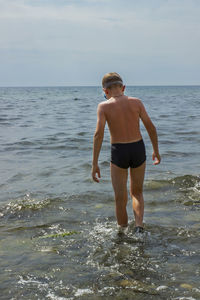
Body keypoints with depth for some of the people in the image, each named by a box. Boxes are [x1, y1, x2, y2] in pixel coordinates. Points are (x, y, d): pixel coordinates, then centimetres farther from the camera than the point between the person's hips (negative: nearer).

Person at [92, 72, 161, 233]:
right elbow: (151, 127, 0)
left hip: (119, 152, -2)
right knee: (137, 192, 20)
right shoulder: (136, 102, 1)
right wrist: (156, 150, 13)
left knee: (121, 199, 11)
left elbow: (99, 134, -13)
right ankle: (139, 225, 2)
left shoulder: (104, 106, -5)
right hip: (138, 149, 2)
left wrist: (95, 164, -11)